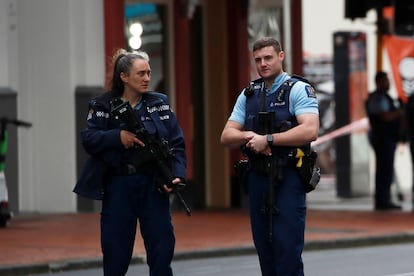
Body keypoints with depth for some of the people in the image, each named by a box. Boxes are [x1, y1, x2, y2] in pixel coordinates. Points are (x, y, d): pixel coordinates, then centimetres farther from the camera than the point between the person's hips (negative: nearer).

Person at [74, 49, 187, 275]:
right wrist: (118, 137, -24)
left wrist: (177, 175, -10)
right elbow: (88, 140, -10)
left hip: (153, 184, 2)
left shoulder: (160, 103, 7)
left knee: (162, 249, 1)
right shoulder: (104, 106, 1)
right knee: (116, 252, 4)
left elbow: (177, 144, 4)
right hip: (118, 186, -2)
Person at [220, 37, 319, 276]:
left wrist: (268, 139, -19)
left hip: (287, 178, -6)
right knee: (265, 251, 9)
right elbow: (227, 136, 9)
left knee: (288, 249, -9)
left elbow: (310, 131, -19)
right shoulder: (248, 95, 14)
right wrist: (249, 136, -12)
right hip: (257, 178, 6)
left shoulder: (299, 90, -4)